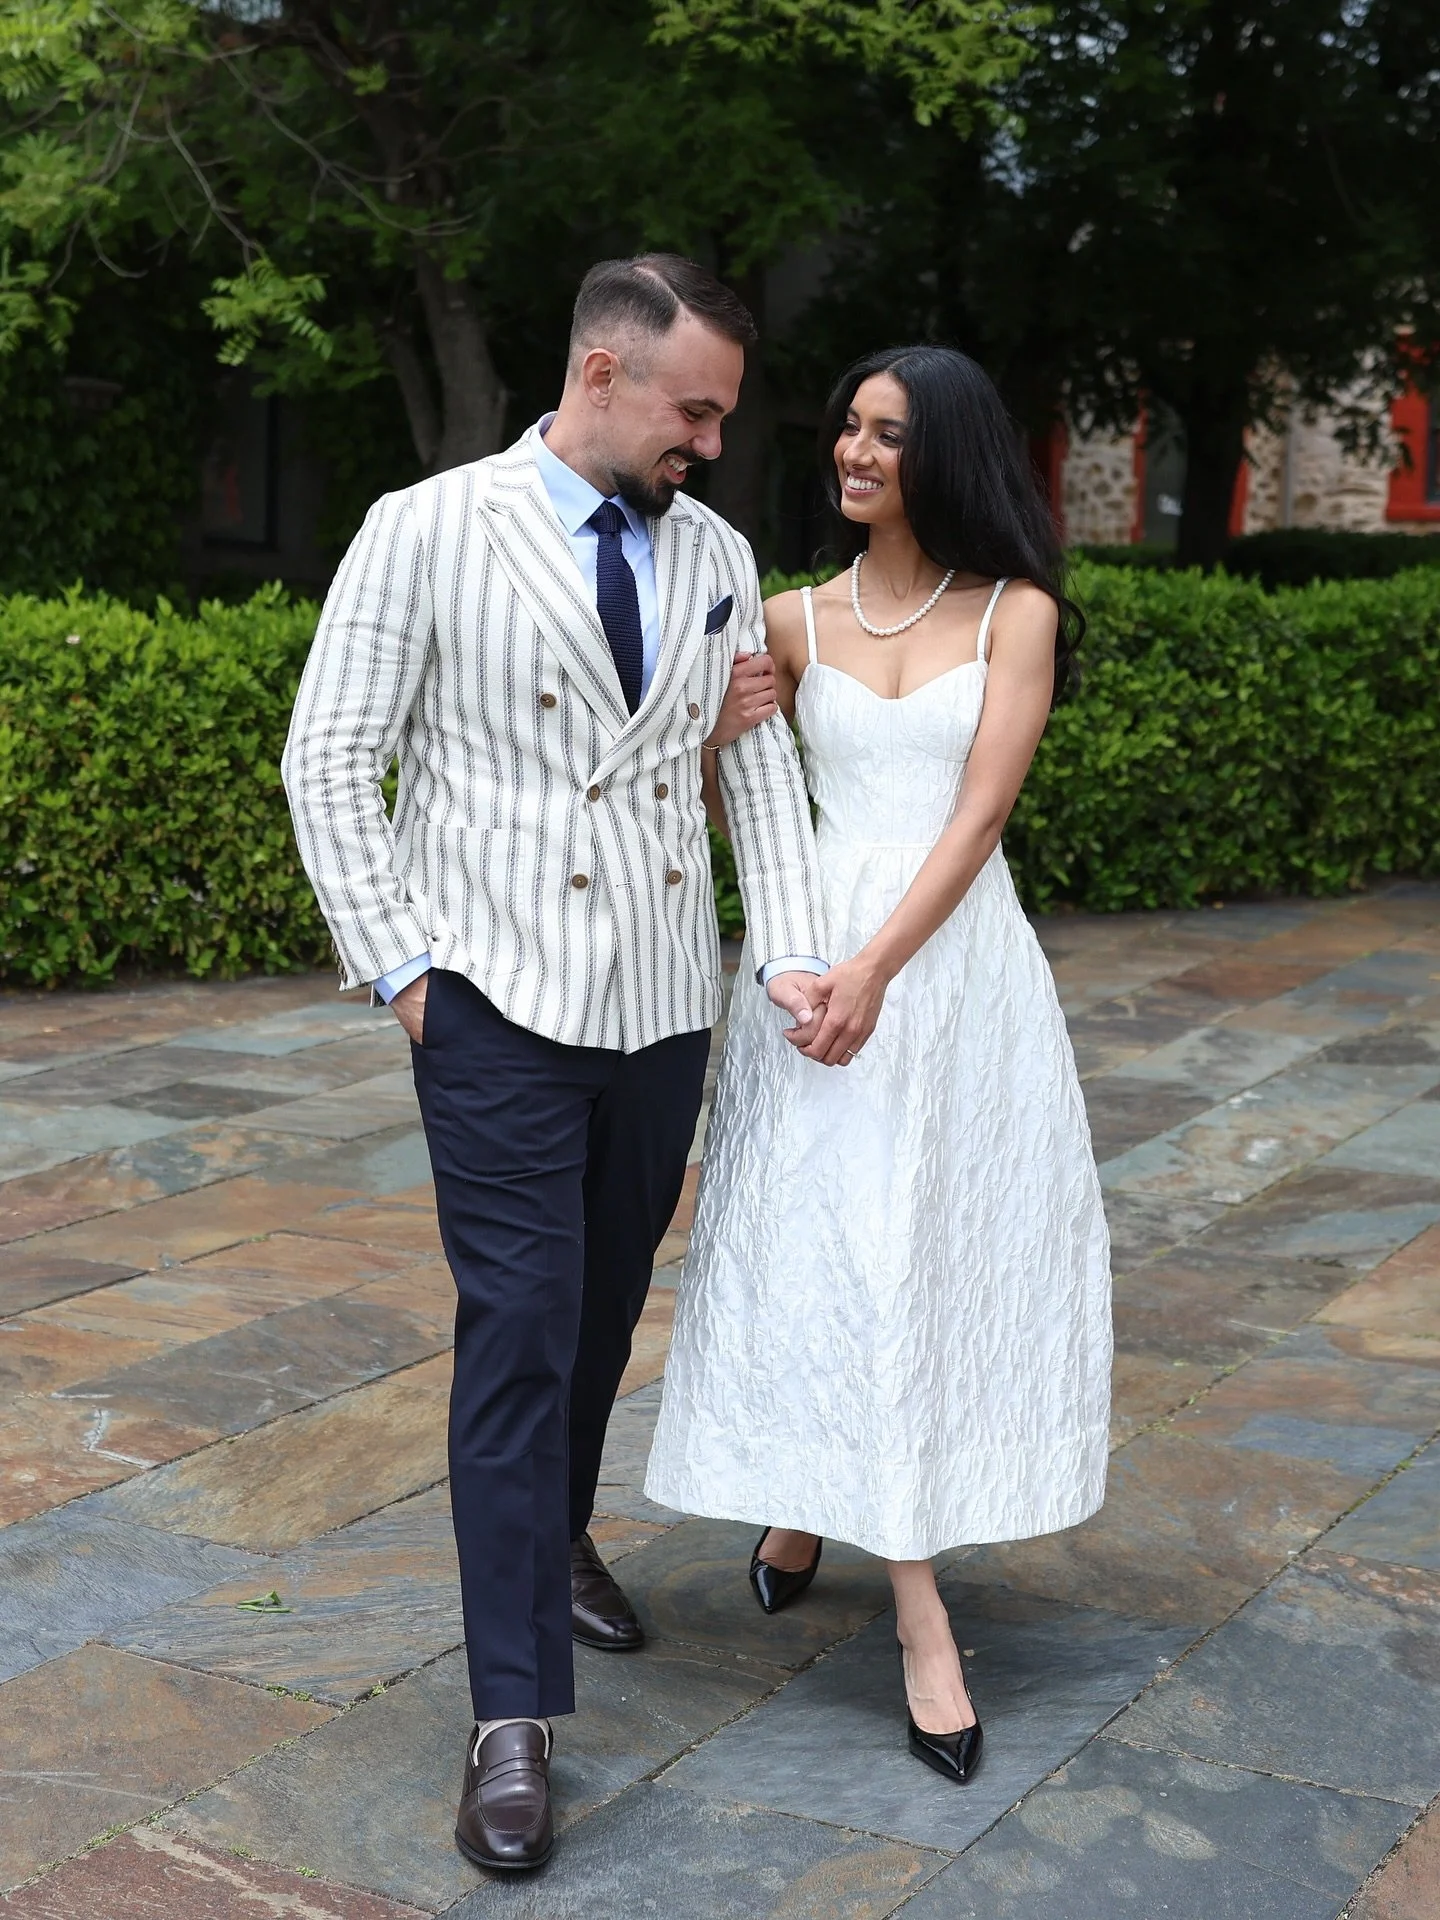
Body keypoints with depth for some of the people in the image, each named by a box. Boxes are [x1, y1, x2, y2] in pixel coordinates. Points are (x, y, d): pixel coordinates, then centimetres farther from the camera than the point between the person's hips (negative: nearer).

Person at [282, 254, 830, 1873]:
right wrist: (394, 963, -8)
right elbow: (331, 759, -4)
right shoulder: (428, 531, -6)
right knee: (519, 1328, -6)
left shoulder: (716, 556, 7)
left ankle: (556, 1536, 42)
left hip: (663, 1006, 5)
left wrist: (790, 950, -2)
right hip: (500, 1006, -5)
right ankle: (515, 1712, 2)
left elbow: (759, 764, 9)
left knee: (606, 1308, 17)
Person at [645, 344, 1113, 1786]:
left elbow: (979, 811, -9)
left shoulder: (1016, 613, 1)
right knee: (835, 1250, -4)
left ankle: (810, 1506, 31)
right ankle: (922, 1622, 0)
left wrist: (878, 967, -19)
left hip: (956, 954, -1)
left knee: (943, 1246, 4)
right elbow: (723, 805, 12)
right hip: (815, 945, 1)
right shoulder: (793, 621, 8)